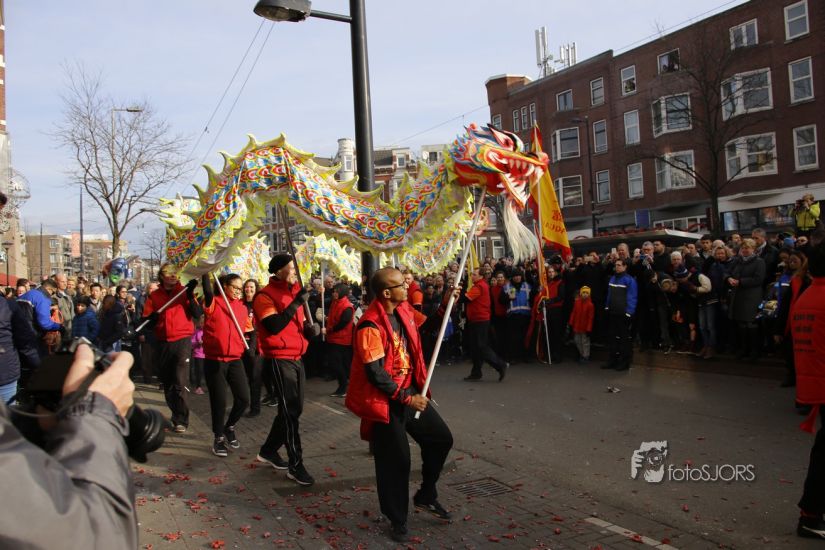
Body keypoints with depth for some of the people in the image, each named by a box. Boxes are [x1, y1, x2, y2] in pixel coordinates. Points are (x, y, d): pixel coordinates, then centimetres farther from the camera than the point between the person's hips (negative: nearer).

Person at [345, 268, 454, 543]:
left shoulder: (404, 310, 1)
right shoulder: (370, 326, -24)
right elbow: (375, 374, -24)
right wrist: (407, 398, -19)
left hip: (410, 391, 8)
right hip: (385, 400, -8)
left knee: (441, 438, 13)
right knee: (396, 460, 2)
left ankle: (426, 495, 32)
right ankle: (397, 520, 23)